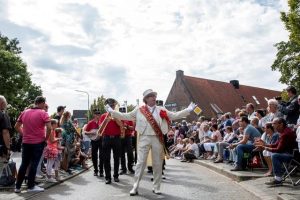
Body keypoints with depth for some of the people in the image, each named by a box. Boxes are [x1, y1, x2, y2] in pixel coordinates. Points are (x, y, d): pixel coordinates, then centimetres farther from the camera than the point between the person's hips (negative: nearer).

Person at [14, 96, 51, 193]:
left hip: (26, 142, 5)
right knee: (34, 164, 4)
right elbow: (49, 128, -20)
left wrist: (24, 134, 14)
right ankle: (31, 186, 11)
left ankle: (18, 186, 18)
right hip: (38, 143, -5)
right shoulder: (43, 113, -10)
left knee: (24, 164, 13)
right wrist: (46, 138, -7)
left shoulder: (24, 112, 7)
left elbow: (16, 126, 12)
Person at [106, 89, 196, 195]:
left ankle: (156, 187, 20)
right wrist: (111, 111, 4)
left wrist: (188, 110, 4)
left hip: (157, 138, 2)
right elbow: (125, 116, 8)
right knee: (141, 162, -2)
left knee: (157, 163, 7)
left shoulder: (161, 110, 8)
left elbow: (175, 115, 9)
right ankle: (135, 187, 7)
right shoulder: (138, 110, 5)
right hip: (144, 138, -2)